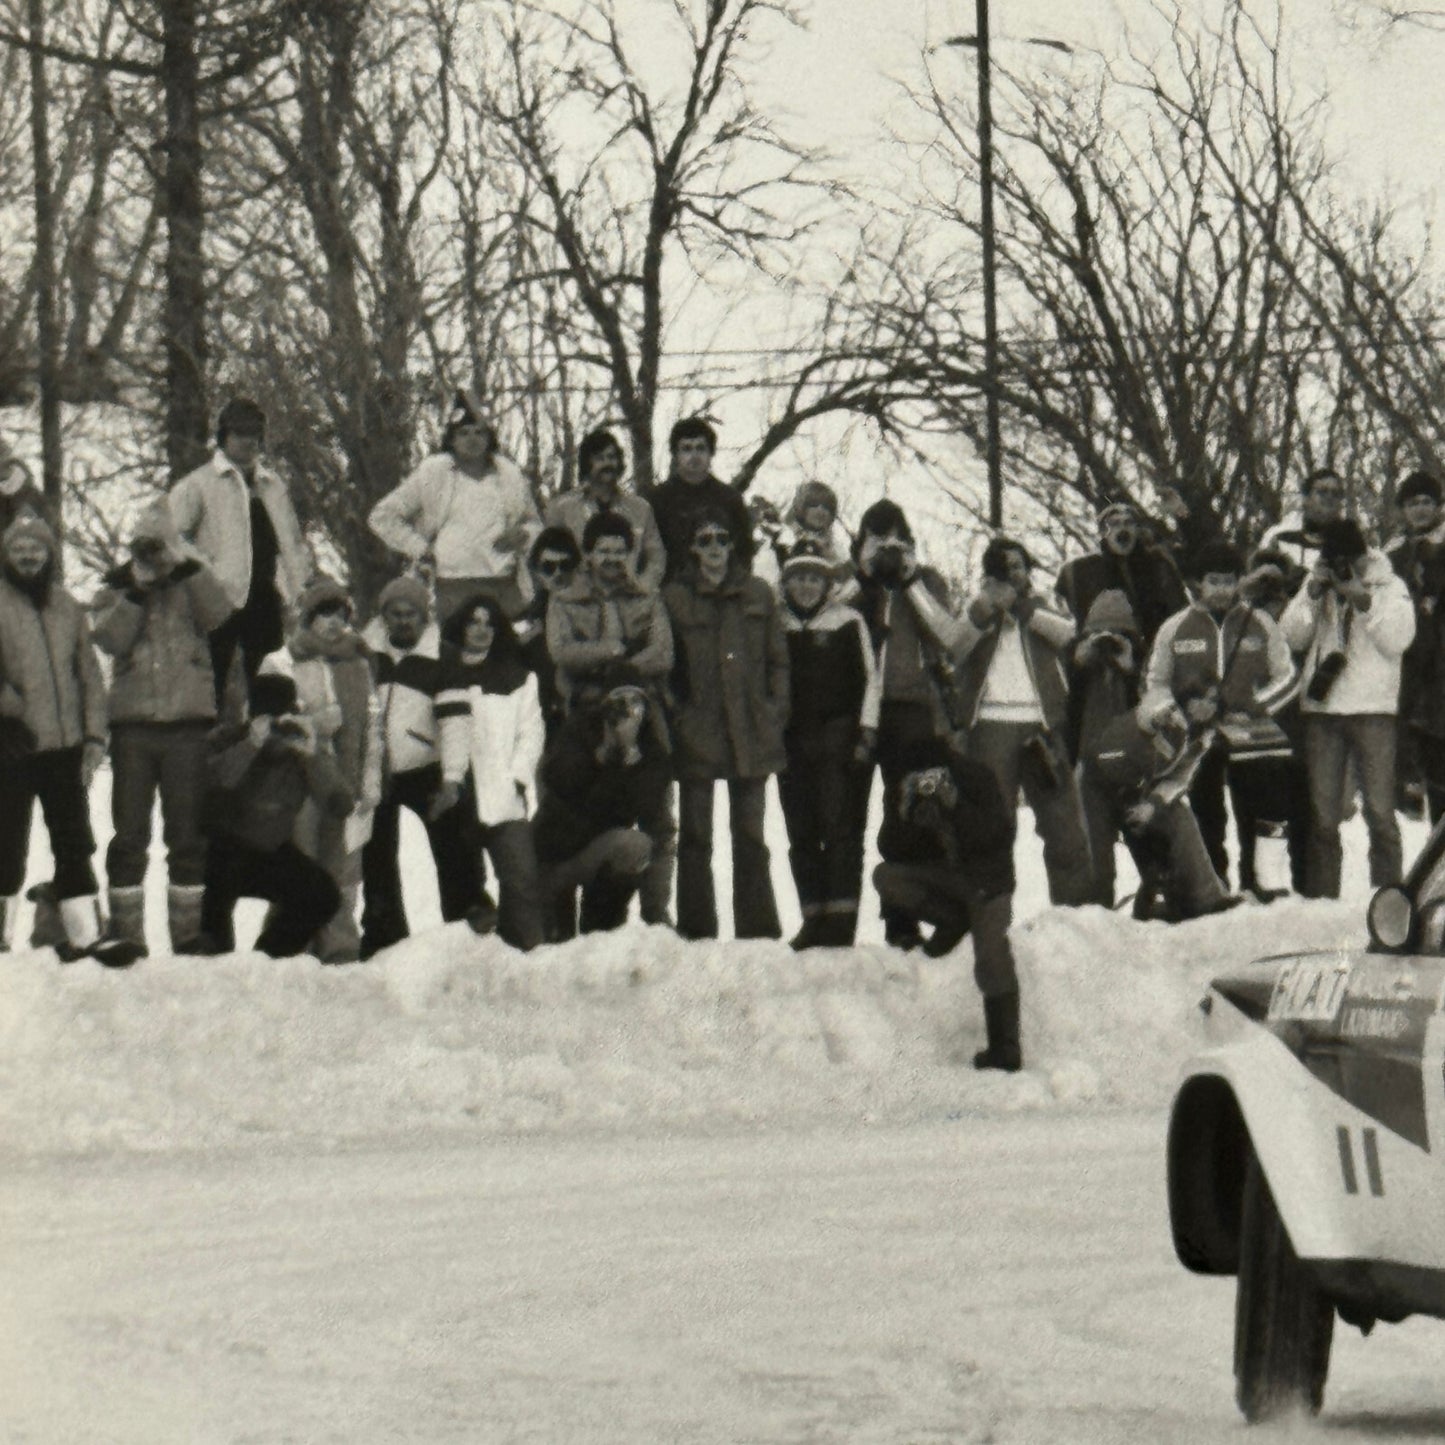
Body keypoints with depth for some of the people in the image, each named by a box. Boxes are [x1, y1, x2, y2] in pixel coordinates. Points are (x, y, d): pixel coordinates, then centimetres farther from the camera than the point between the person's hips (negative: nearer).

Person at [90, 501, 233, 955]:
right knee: (129, 832, 2)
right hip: (133, 722, 1)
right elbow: (109, 639, -6)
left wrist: (186, 568, -14)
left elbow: (219, 616, -10)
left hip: (188, 721, -1)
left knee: (188, 833, 1)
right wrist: (137, 590, -12)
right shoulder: (116, 591, 12)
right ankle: (125, 930, 6)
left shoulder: (194, 586, 10)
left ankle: (189, 930, 6)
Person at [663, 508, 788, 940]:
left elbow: (778, 658, 10)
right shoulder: (674, 599, 2)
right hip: (696, 734, -2)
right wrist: (676, 715, -5)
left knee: (750, 837, 7)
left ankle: (759, 931, 11)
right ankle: (697, 931, 6)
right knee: (696, 837, 2)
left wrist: (776, 712, 2)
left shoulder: (757, 595, 9)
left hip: (750, 736, 2)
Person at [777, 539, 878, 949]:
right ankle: (814, 918, 5)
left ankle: (841, 919, -13)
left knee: (841, 827, -11)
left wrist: (866, 732, -5)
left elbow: (869, 680, 4)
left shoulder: (848, 623, 5)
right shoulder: (777, 627, 13)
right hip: (793, 742, 4)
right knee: (802, 834, 1)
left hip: (838, 737, -4)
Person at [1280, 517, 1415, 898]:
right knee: (1322, 816, 6)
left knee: (1380, 813, -7)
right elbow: (1293, 637, 4)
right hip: (1321, 709, 3)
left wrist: (1363, 601, -17)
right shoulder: (1318, 584, 12)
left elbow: (1397, 640, -10)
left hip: (1372, 710, -3)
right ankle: (1322, 902, 11)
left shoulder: (1390, 587, 2)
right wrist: (1312, 594, -8)